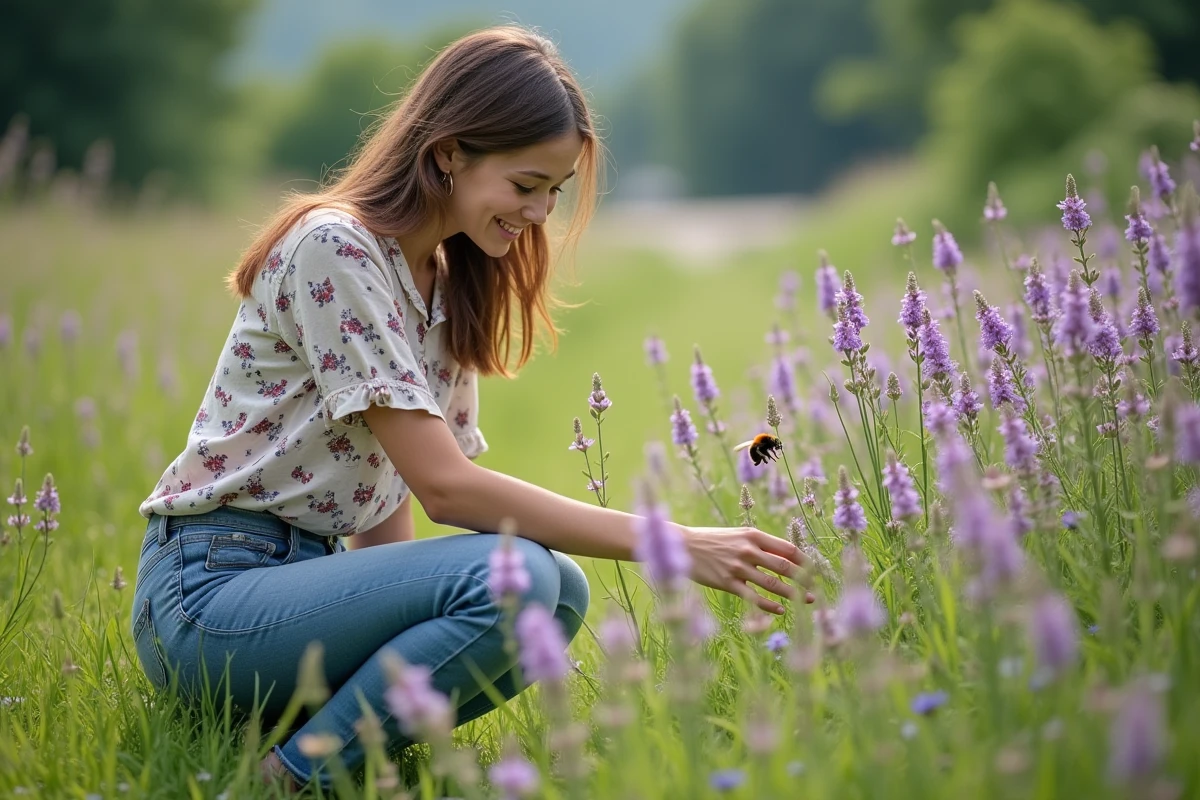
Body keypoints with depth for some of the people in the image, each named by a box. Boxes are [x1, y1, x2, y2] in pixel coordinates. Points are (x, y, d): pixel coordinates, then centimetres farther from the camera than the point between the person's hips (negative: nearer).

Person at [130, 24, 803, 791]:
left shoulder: (451, 285, 11)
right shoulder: (332, 248, -17)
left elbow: (391, 492, 12)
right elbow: (444, 486, -22)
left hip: (310, 571, 8)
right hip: (210, 586, -8)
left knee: (561, 590, -13)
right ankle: (291, 777, -13)